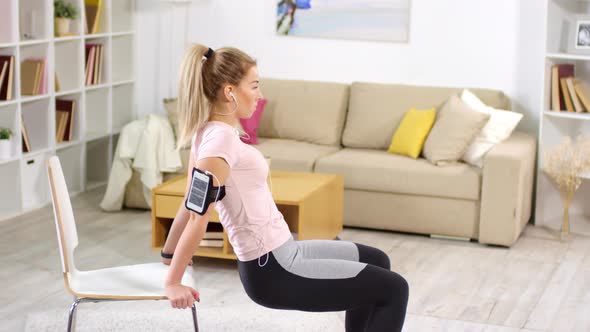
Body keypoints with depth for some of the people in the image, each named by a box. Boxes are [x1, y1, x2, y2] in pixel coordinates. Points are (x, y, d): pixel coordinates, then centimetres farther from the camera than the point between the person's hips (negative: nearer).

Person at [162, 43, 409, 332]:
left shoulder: (209, 133, 7)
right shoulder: (220, 138, -22)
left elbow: (190, 204, 15)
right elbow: (199, 217, -24)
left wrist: (168, 255, 24)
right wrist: (173, 283, -19)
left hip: (280, 255, 10)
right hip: (274, 273, -10)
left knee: (376, 261, 25)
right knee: (393, 290, -5)